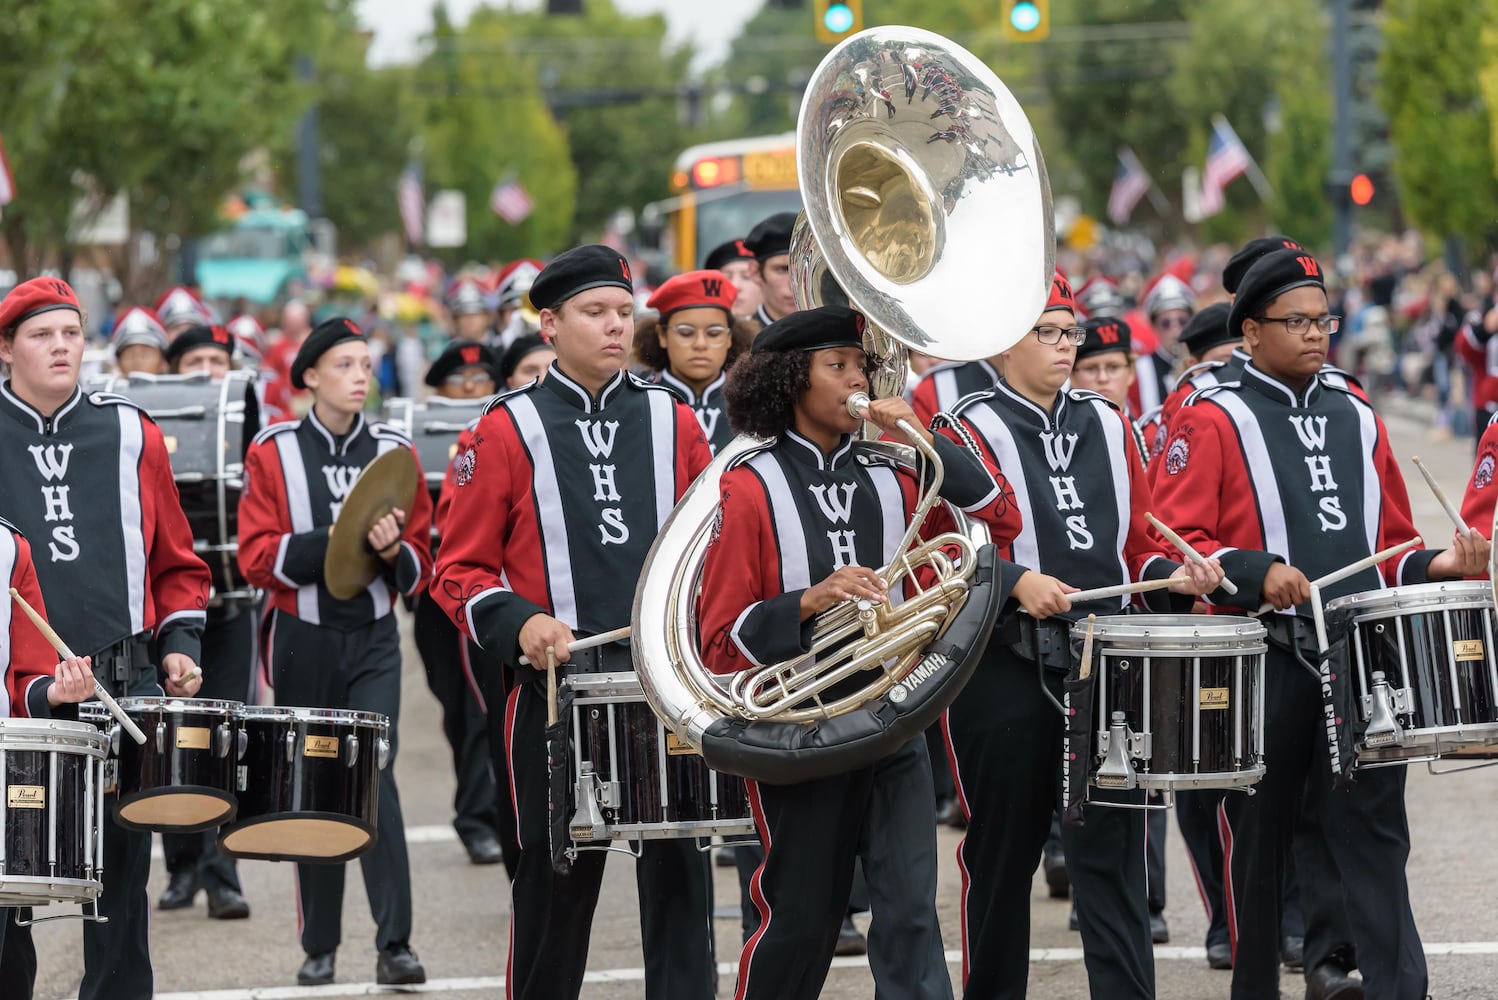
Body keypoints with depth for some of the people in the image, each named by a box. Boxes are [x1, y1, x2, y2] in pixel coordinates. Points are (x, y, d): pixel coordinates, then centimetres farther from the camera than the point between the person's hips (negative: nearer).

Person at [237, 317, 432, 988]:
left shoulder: (394, 451, 4)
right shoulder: (274, 453, -2)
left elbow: (420, 566, 7)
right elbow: (257, 556, -8)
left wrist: (393, 551, -16)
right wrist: (335, 537, -21)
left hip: (373, 639, 0)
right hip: (304, 640, 0)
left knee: (375, 775, -13)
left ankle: (394, 944, -14)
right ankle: (320, 946, 16)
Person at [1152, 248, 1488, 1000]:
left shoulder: (1356, 420, 15)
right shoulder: (1212, 422, -1)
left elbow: (1392, 544, 21)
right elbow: (1172, 541, -9)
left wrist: (1438, 566, 1)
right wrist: (1256, 572, -23)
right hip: (1266, 662, -3)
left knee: (1372, 830, -4)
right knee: (1261, 834, 6)